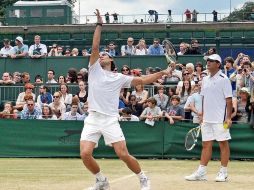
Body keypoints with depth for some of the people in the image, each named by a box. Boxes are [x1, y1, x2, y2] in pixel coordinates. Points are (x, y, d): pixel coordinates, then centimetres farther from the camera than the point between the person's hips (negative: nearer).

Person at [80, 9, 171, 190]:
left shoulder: (120, 78, 13)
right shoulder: (95, 70, 12)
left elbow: (142, 80, 15)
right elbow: (95, 47, 3)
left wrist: (163, 72, 9)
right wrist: (99, 24, 1)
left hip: (110, 120, -1)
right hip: (92, 119, 1)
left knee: (123, 154, -10)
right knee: (85, 154, -12)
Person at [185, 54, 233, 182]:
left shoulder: (223, 79, -8)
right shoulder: (205, 80, 13)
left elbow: (229, 99, -11)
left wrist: (228, 117, -16)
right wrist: (202, 115, 14)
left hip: (220, 119, -7)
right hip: (207, 119, 7)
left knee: (223, 144, 0)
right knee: (206, 145, 7)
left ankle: (223, 172, 5)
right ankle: (201, 172, 8)